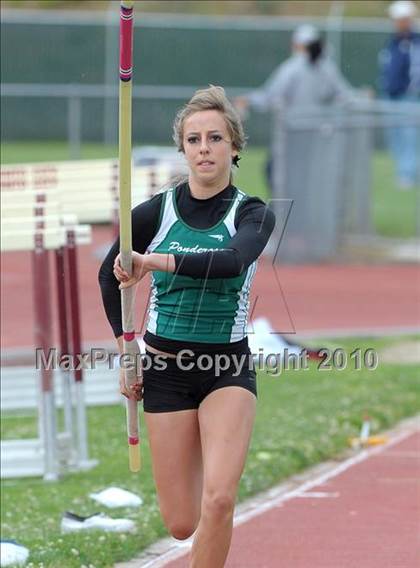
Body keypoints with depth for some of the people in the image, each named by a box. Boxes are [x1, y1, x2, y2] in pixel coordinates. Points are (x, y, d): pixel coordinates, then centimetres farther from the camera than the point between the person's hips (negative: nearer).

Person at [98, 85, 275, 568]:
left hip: (229, 368, -1)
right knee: (181, 523, 3)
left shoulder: (252, 215, -6)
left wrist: (155, 261, -38)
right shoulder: (156, 213, -3)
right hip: (166, 366, 1)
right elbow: (109, 275, 14)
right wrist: (125, 347, 7)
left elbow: (233, 261, -30)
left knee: (218, 500, -21)